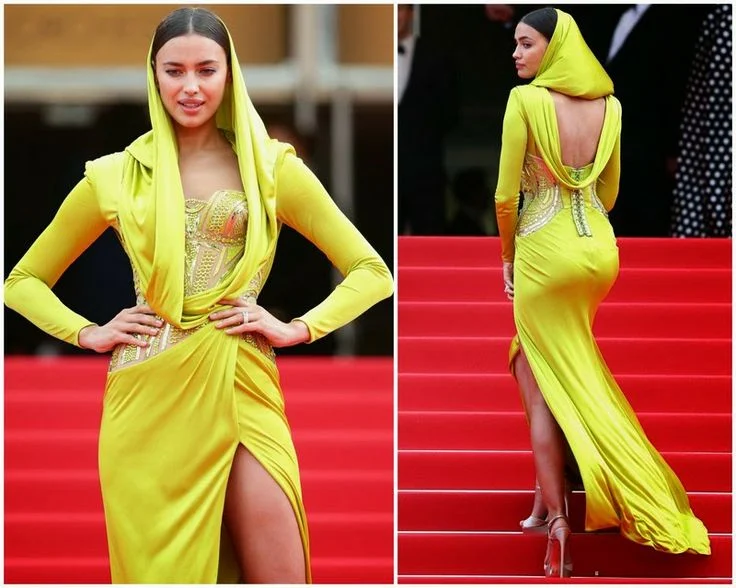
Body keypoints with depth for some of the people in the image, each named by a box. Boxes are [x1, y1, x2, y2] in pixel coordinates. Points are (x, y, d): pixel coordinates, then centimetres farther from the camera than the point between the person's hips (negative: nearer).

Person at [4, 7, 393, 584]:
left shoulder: (271, 166, 7)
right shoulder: (115, 176, 8)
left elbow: (371, 272, 9)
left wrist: (298, 328, -4)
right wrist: (88, 333, 2)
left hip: (241, 390, 0)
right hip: (149, 400, 1)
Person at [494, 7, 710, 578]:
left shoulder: (525, 100, -12)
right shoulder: (608, 105, 5)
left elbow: (506, 196, -10)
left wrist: (507, 255, 6)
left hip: (545, 252, -6)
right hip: (600, 249, 6)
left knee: (544, 388, 2)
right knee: (530, 364, 24)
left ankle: (558, 521, -5)